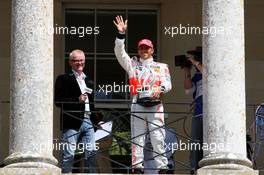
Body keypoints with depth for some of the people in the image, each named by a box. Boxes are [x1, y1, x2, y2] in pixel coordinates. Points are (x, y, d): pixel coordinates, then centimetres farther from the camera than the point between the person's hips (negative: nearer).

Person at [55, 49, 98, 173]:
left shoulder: (87, 80, 22)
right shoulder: (63, 79, 1)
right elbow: (58, 101, -9)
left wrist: (95, 120, 15)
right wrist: (77, 100, -18)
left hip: (88, 121, 6)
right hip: (72, 122, -6)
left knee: (91, 153, 2)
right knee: (69, 155, -6)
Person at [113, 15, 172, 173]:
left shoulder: (161, 67, 16)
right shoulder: (133, 64, 17)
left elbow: (168, 83, 2)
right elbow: (120, 52, 4)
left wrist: (161, 88, -21)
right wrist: (121, 34, -8)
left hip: (156, 105, -1)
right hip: (137, 105, 1)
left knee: (158, 138, -6)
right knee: (137, 138, -1)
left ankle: (162, 168, -7)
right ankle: (137, 168, 0)